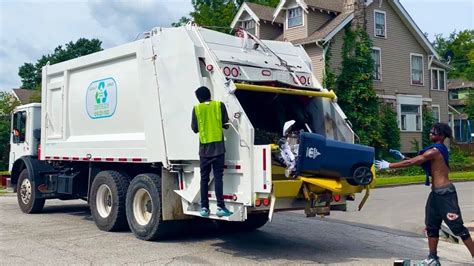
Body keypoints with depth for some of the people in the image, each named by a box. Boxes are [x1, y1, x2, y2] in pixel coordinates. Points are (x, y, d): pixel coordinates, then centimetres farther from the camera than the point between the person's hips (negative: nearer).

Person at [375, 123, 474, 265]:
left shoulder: (434, 150, -17)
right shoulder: (438, 149, 14)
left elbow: (412, 162, -19)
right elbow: (418, 162, 19)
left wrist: (388, 165, -15)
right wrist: (403, 157, 8)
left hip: (445, 193, -10)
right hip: (437, 192, 10)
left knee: (457, 226, -5)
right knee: (432, 226, 13)